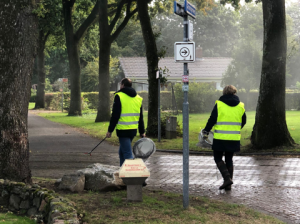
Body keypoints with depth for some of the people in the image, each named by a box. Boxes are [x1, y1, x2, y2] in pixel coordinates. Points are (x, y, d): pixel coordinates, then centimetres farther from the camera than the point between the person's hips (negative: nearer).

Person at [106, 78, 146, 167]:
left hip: (123, 130, -7)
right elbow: (140, 117, 17)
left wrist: (110, 130, -7)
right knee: (122, 152, 21)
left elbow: (115, 116, -12)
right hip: (133, 130, 7)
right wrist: (142, 132, 22)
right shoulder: (138, 98, 13)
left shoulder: (119, 96, -8)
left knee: (128, 154, -8)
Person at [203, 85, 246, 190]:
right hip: (234, 138, 4)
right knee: (229, 159, 15)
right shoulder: (240, 106, 5)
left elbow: (212, 120, -6)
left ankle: (227, 177, -10)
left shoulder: (219, 105, -7)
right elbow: (243, 121, 14)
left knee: (218, 158, 10)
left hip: (220, 138, -4)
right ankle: (228, 185, 14)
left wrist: (206, 132, 8)